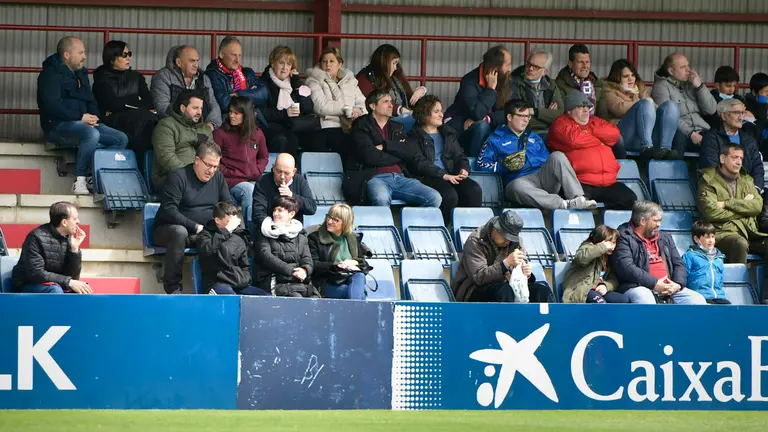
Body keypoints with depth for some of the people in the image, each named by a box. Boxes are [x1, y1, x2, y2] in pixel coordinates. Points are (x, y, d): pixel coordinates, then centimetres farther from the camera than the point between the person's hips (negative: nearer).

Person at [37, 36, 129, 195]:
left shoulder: (80, 73, 21)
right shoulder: (51, 74, -5)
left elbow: (90, 101, 26)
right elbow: (52, 105, -17)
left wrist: (94, 117, 2)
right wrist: (81, 117, -21)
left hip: (85, 124, 8)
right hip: (57, 126, -8)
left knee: (121, 139, -9)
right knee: (91, 134, -38)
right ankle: (79, 180, -28)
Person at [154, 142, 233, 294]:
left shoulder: (218, 177, 10)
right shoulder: (178, 177, -9)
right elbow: (169, 211, -18)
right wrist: (195, 227, -23)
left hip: (204, 233, 5)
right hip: (168, 229, -5)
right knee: (179, 232, -41)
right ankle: (173, 288, -33)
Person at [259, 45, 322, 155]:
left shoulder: (294, 83, 20)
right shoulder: (264, 83, 5)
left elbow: (309, 109, 8)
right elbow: (260, 112, -7)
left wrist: (297, 84, 3)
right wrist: (284, 113, -16)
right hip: (274, 126, -4)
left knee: (317, 140, -23)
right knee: (282, 140, -38)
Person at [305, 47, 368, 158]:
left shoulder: (349, 81, 25)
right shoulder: (315, 81, 9)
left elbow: (362, 102, 16)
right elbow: (321, 107, -7)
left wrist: (359, 111, -9)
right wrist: (347, 110, -5)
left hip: (353, 127, 4)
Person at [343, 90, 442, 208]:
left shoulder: (397, 128, 25)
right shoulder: (361, 126, 8)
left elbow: (410, 153, 8)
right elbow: (370, 156, -8)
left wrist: (384, 146, -3)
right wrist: (398, 155, 5)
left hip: (399, 177, 5)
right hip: (376, 178, -5)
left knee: (435, 198, -17)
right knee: (382, 200, -41)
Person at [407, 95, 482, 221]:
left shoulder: (448, 133, 25)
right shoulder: (415, 136, 4)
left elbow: (459, 155, 21)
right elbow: (419, 163, -8)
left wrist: (464, 169, -4)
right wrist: (444, 175, -18)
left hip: (450, 176, 6)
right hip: (426, 177, -6)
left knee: (474, 190, -23)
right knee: (449, 194, -34)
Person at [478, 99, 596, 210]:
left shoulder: (534, 137, 32)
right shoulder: (496, 140, 16)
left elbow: (548, 162, 28)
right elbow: (481, 165, 3)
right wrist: (504, 165, -12)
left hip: (542, 177, 5)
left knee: (557, 156, -21)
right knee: (517, 187, -41)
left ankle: (578, 198, -37)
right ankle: (564, 205, -55)